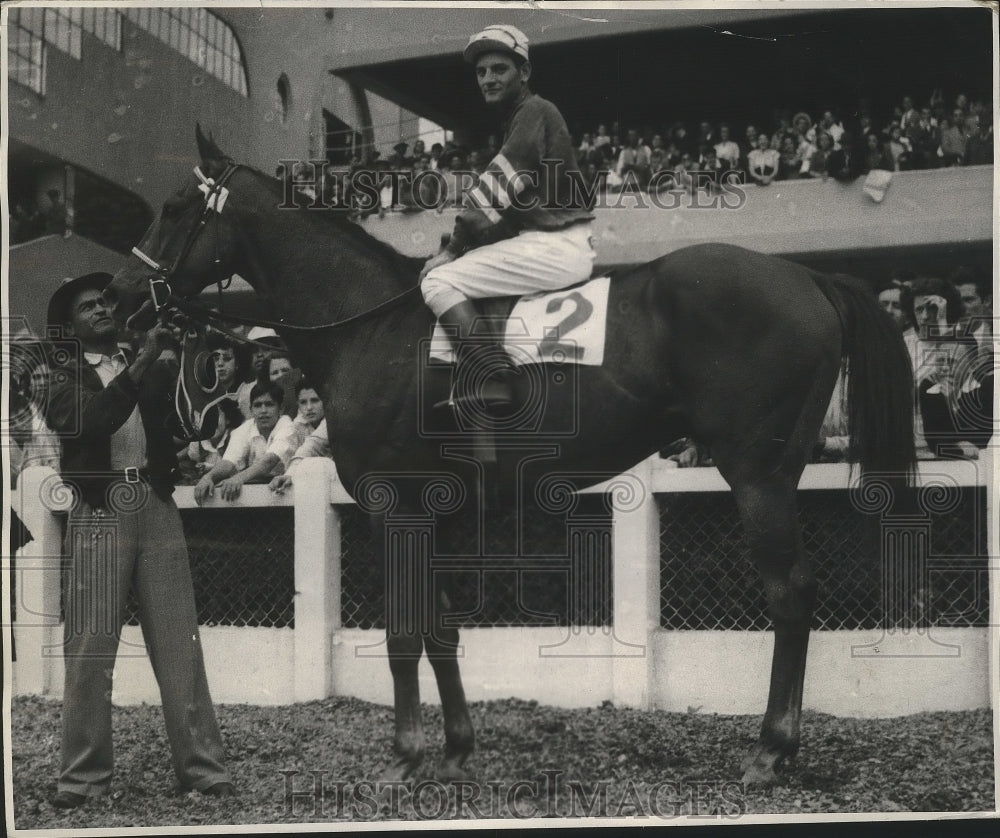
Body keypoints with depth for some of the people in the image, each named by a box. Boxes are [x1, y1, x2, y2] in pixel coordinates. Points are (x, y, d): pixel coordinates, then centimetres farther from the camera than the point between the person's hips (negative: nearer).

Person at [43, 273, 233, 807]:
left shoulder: (150, 371, 20)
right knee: (90, 646, -3)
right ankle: (84, 775, 2)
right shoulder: (66, 381, 10)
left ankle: (201, 765, 0)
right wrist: (142, 361, -16)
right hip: (99, 513, -2)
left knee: (179, 642, -1)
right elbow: (92, 419, -11)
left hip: (157, 507, 2)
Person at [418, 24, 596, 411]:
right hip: (551, 244, 10)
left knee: (439, 280, -12)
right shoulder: (519, 117, 23)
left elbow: (495, 194, -15)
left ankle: (488, 386, -22)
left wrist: (453, 249, -9)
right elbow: (507, 205, 19)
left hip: (554, 248, -10)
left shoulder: (534, 112, -8)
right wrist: (458, 248, 8)